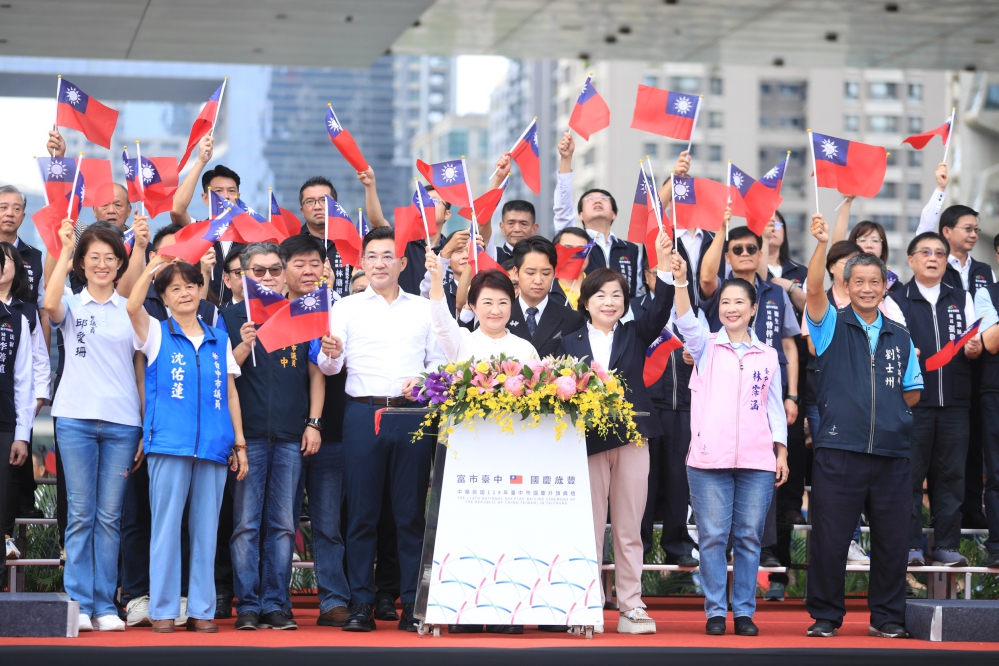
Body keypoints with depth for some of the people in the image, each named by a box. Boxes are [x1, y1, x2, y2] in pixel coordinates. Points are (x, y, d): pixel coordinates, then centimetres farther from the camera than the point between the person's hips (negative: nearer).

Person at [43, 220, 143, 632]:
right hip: (76, 418, -1)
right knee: (80, 514, -2)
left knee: (109, 516, 3)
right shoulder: (72, 306, 7)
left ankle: (104, 605, 6)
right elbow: (50, 305, -17)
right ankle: (78, 603, -1)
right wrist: (64, 250, -13)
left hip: (122, 423, 1)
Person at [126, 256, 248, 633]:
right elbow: (132, 306, -13)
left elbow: (231, 393, 15)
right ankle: (163, 610, 1)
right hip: (168, 443, -3)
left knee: (206, 529, 4)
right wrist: (153, 267, -14)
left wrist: (240, 443, 10)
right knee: (166, 527, -3)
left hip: (213, 446, 3)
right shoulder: (156, 333, 8)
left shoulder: (219, 340, 16)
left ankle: (202, 610, 9)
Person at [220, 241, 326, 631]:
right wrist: (244, 344, -17)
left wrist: (314, 423, 5)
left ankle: (275, 604, 8)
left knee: (283, 525, 4)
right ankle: (247, 606, 1)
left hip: (291, 436, 2)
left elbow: (315, 373, 13)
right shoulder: (233, 317, 5)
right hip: (247, 433, -2)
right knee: (246, 524, -3)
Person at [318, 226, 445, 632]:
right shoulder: (346, 308, 11)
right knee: (362, 514, -1)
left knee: (411, 513, 0)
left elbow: (439, 360, 12)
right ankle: (361, 605, 2)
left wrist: (425, 380, -9)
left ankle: (412, 605, 3)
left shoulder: (424, 309, 15)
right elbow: (330, 367, 2)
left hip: (412, 414, 1)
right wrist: (330, 354, -20)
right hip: (363, 414, -1)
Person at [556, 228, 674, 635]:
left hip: (631, 438, 0)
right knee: (590, 529, 2)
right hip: (588, 442, 0)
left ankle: (631, 608, 6)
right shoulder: (570, 343, 9)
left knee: (629, 529, 3)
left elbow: (660, 311, -8)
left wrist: (664, 264, -20)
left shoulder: (635, 335, 10)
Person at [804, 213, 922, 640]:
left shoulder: (900, 337, 14)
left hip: (892, 452, 3)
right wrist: (822, 243, -26)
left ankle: (887, 617, 17)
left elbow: (912, 393, 18)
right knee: (830, 539, 0)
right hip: (839, 450, -3)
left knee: (891, 541, 5)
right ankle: (825, 616, 11)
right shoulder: (832, 326, 4)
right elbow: (813, 289, -14)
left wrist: (890, 408, 2)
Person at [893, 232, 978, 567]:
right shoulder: (897, 300, 7)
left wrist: (973, 349, -8)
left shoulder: (962, 298, 15)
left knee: (950, 475, 3)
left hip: (954, 401, 3)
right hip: (913, 400, -2)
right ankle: (910, 545, 3)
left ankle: (947, 545, 9)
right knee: (910, 475, -2)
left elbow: (973, 346, 15)